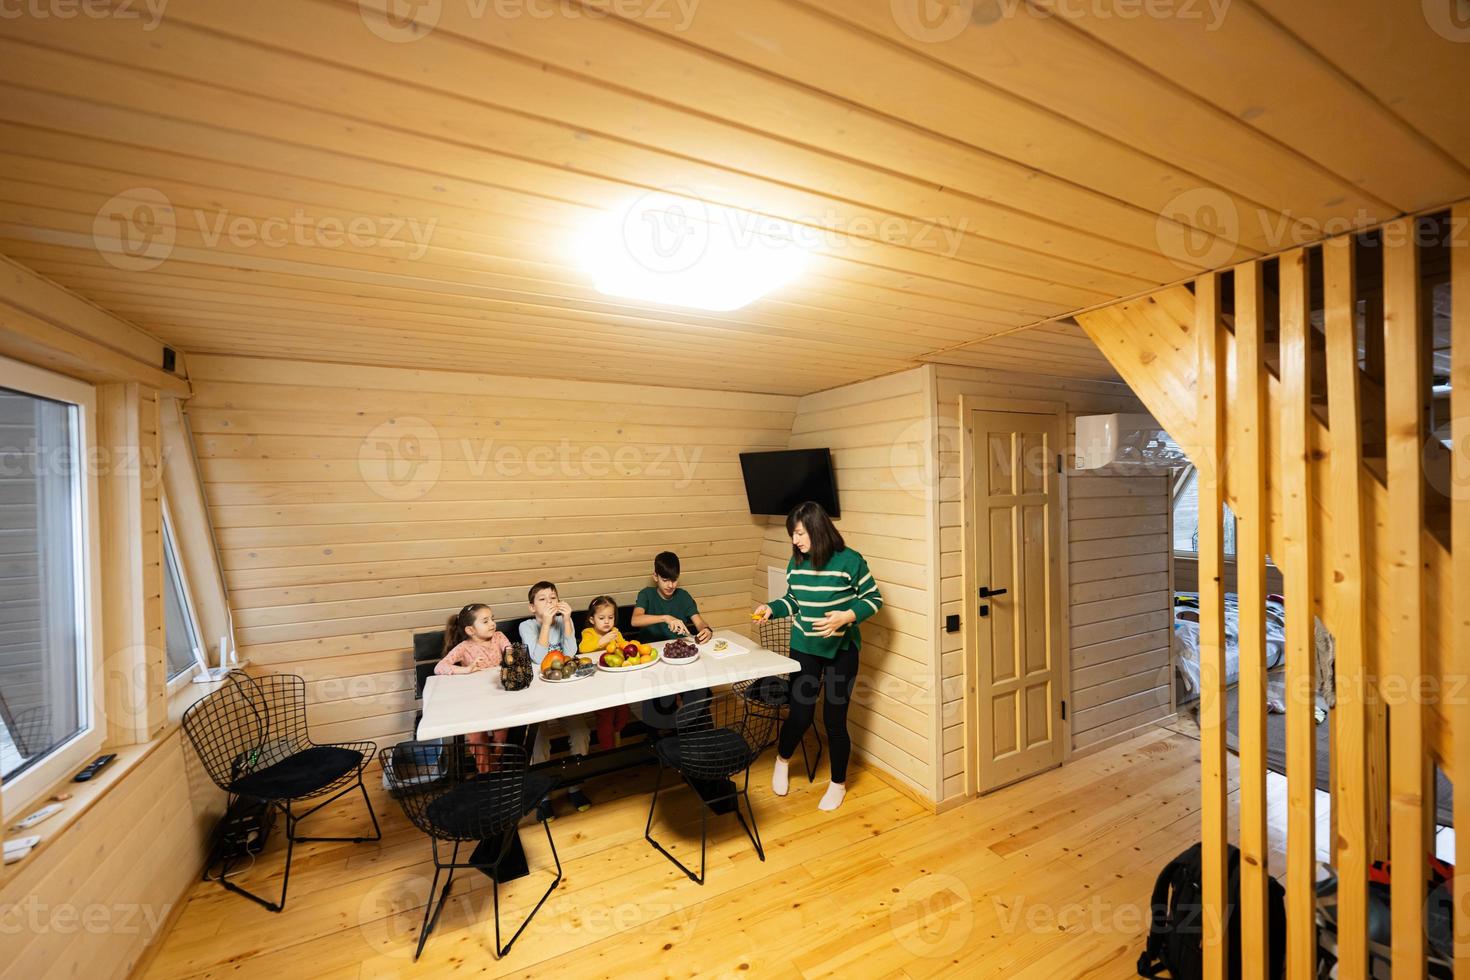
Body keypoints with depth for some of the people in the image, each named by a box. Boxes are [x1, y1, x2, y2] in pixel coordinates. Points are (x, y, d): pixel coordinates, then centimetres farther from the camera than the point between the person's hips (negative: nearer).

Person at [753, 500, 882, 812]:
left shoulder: (850, 561, -16)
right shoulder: (796, 563, -3)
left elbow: (874, 598, -8)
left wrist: (847, 616, -23)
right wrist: (772, 608, -8)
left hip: (841, 650, -3)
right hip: (804, 648, 3)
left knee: (834, 718, 6)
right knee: (800, 714, 5)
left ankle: (838, 783, 33)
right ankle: (782, 760, 38)